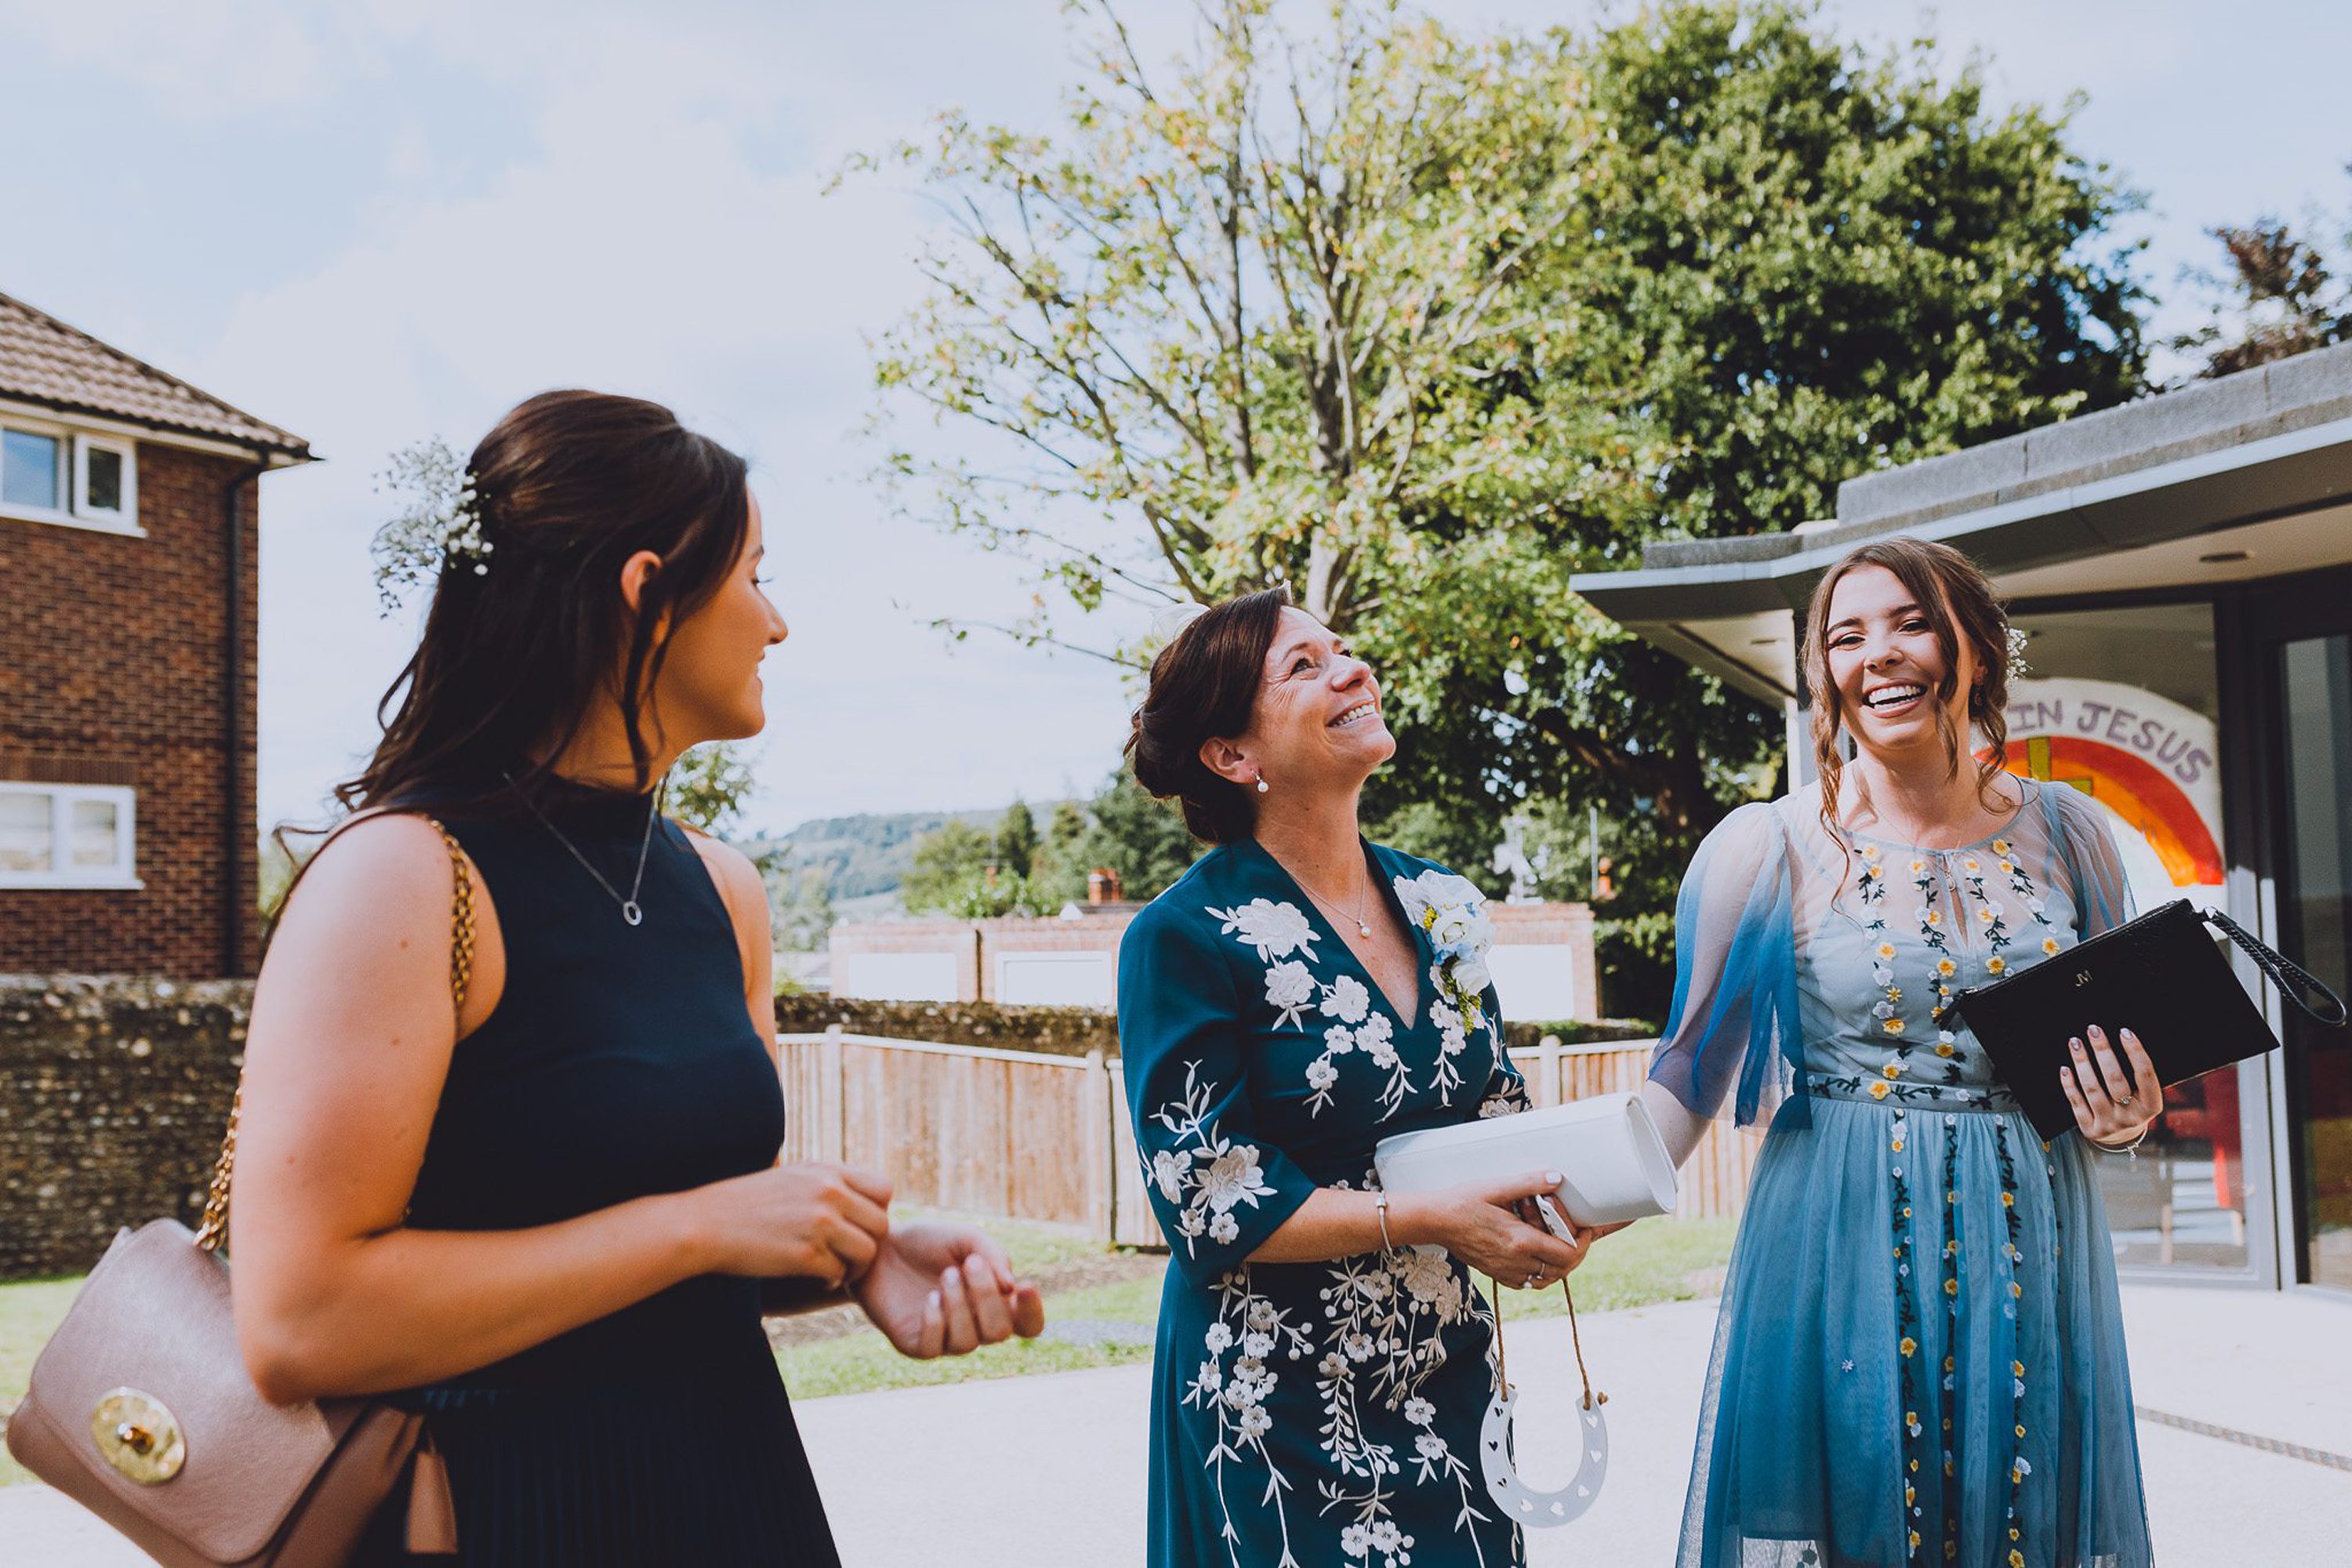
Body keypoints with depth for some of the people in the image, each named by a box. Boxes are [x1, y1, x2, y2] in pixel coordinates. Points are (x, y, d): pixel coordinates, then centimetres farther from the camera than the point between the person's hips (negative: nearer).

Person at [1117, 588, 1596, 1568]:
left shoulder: (1442, 907, 4)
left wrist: (1560, 1185, -8)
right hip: (1279, 1404, -5)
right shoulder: (1188, 938, -14)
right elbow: (1209, 1205, -16)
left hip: (1448, 1377, 6)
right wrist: (1432, 1220, -20)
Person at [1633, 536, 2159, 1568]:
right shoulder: (1770, 848, -5)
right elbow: (1688, 1074, -5)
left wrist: (2124, 1120, -5)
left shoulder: (2066, 833, 4)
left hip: (2029, 1249, 3)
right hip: (1836, 1248, -3)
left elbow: (2124, 1050, 17)